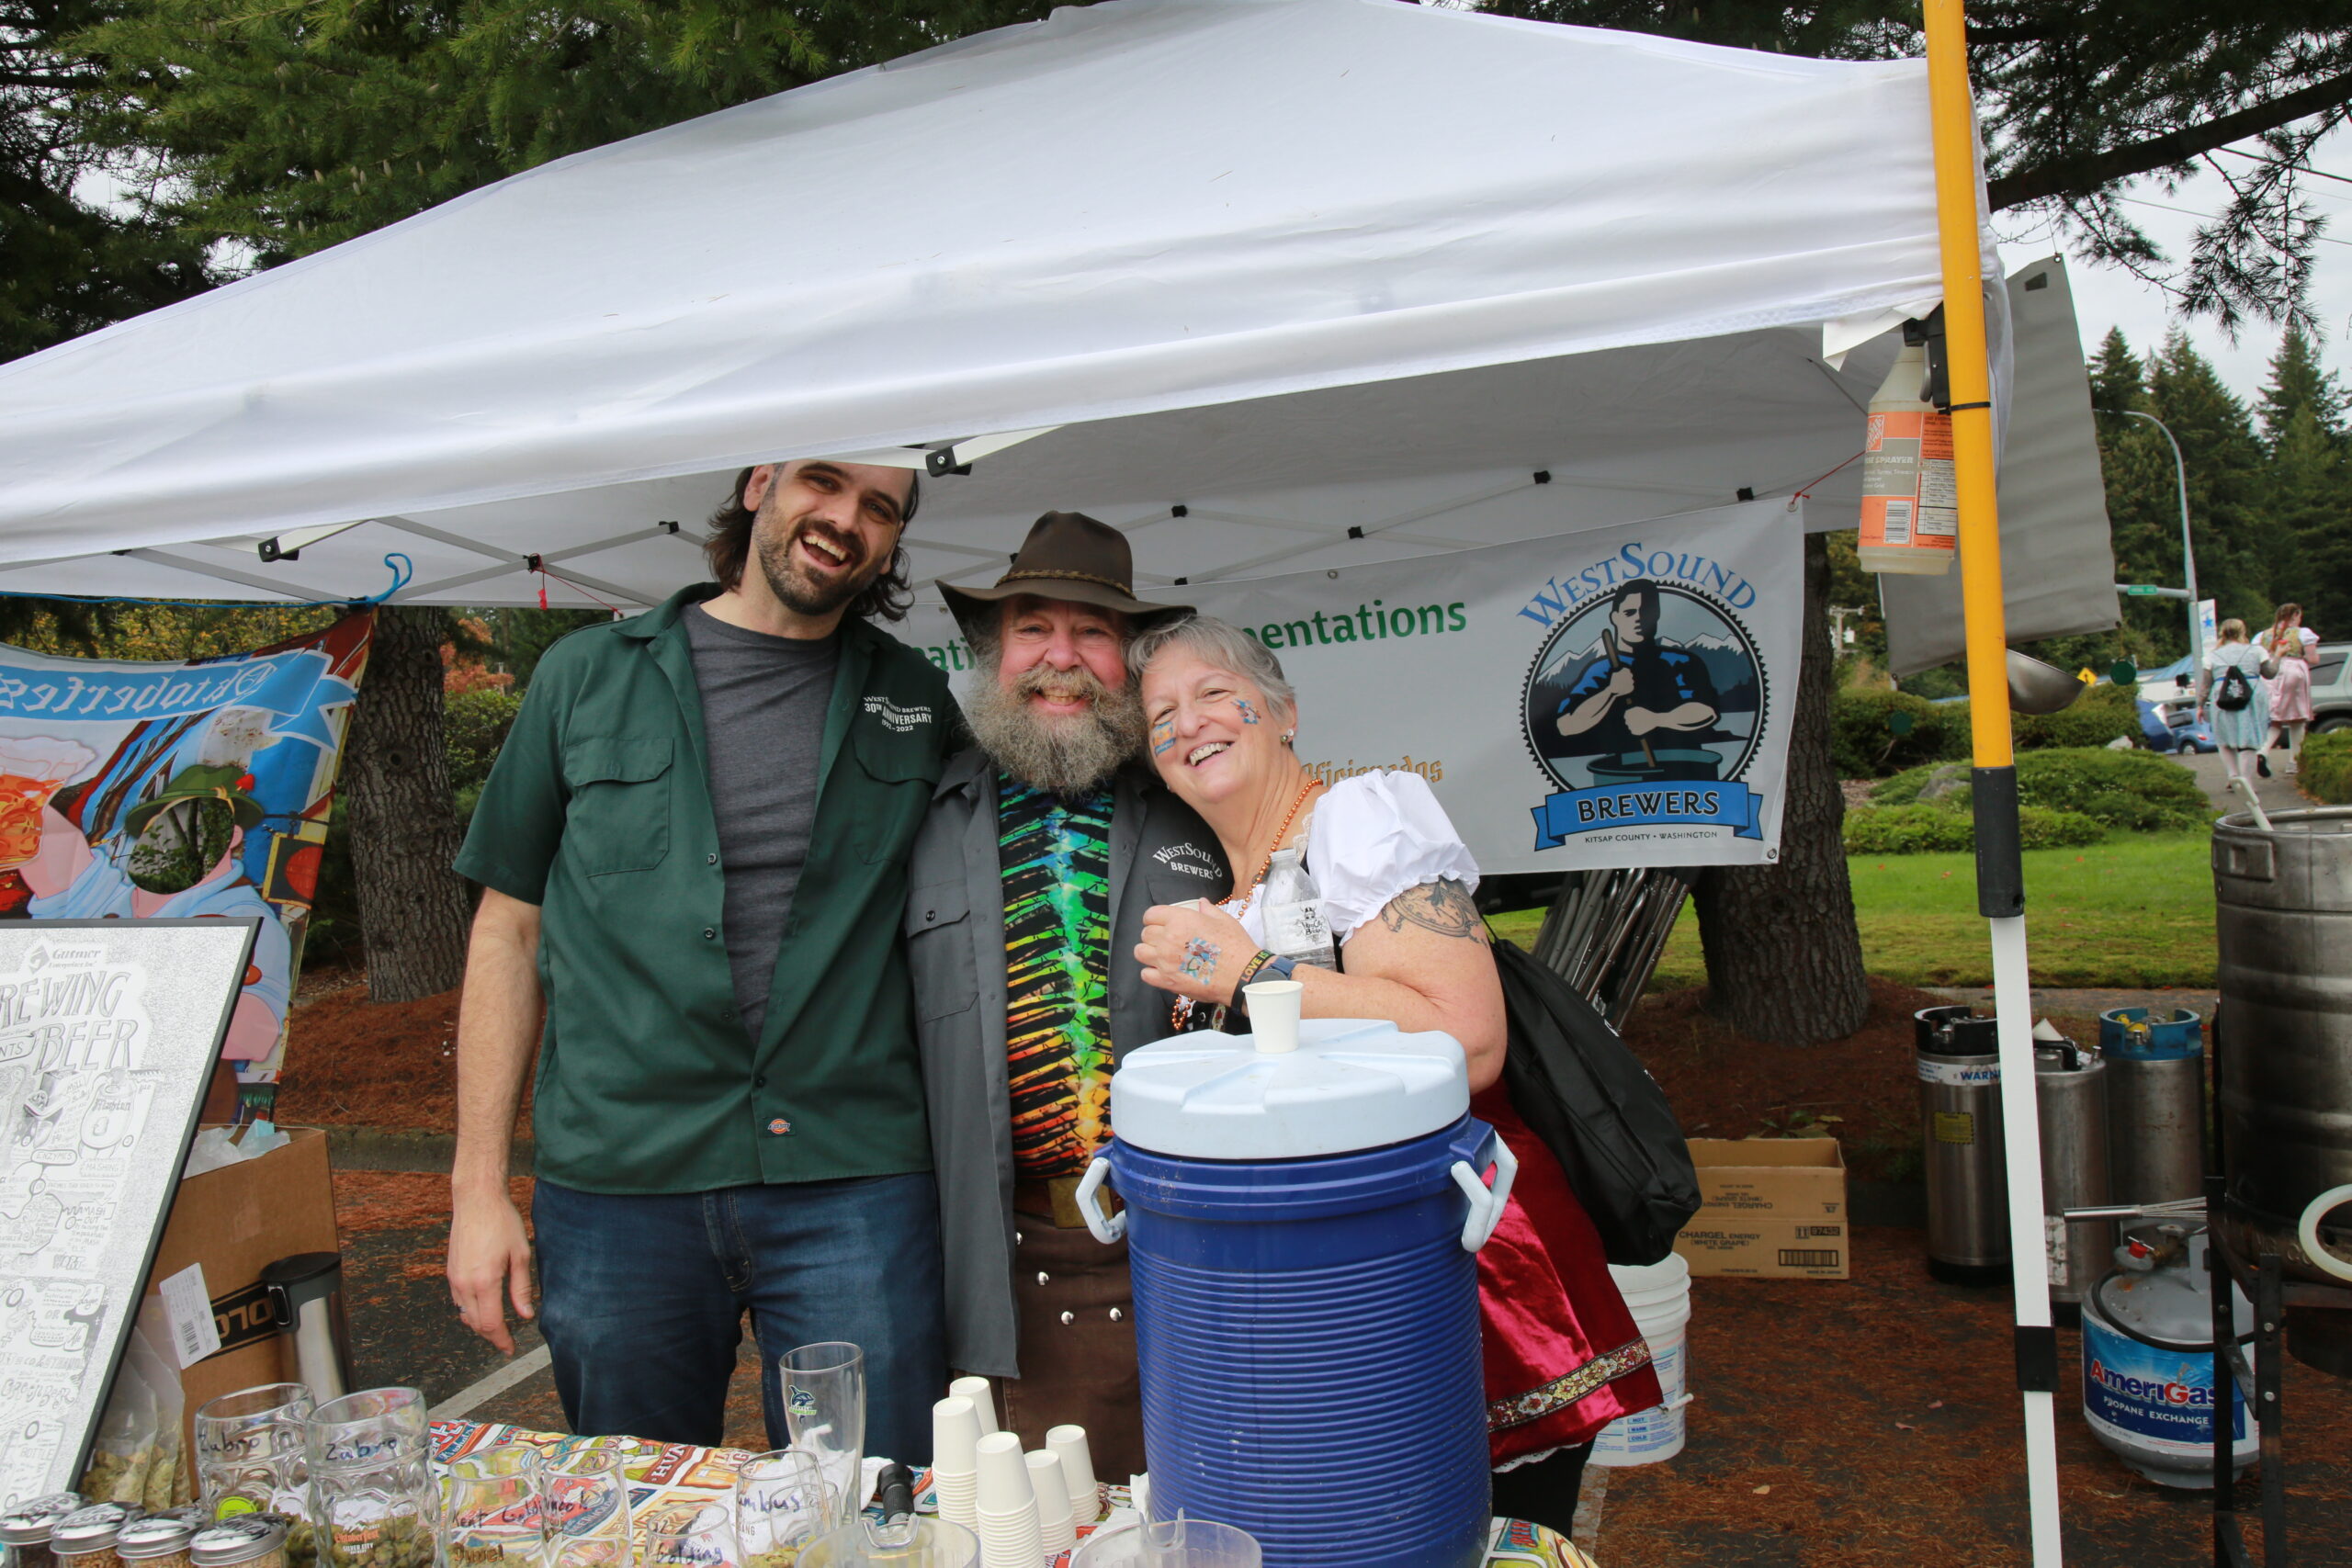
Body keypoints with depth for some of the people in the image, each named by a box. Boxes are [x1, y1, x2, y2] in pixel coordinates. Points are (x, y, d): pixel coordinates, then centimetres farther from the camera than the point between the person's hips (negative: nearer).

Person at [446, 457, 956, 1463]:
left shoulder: (920, 704, 9)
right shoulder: (587, 678, 6)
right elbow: (509, 932, 7)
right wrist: (478, 1184, 3)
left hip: (853, 1186, 0)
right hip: (614, 1188, 0)